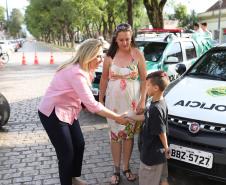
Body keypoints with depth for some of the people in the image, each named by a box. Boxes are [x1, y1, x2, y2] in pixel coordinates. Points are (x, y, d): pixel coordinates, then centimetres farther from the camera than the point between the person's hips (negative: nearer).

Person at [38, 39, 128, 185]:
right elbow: (92, 105, -32)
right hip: (53, 114, -9)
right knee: (66, 152, -1)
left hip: (68, 111, 9)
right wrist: (117, 118, -25)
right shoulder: (76, 73, -30)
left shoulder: (83, 69, 1)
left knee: (79, 145, 14)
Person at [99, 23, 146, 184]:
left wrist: (143, 101, -8)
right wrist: (100, 100, 6)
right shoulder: (110, 56, -1)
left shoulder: (137, 54, -6)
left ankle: (126, 168, 26)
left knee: (129, 135, 10)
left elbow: (144, 79, -3)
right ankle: (116, 170, 20)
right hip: (113, 101, 1)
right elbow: (104, 79, 6)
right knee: (115, 135, 7)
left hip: (132, 101, -1)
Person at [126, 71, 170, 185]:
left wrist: (166, 148, -8)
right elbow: (145, 117, 15)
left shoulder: (156, 109, -29)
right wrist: (128, 117, 18)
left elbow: (162, 132, -22)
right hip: (157, 153, 9)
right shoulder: (158, 103, 1)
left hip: (152, 154, -9)